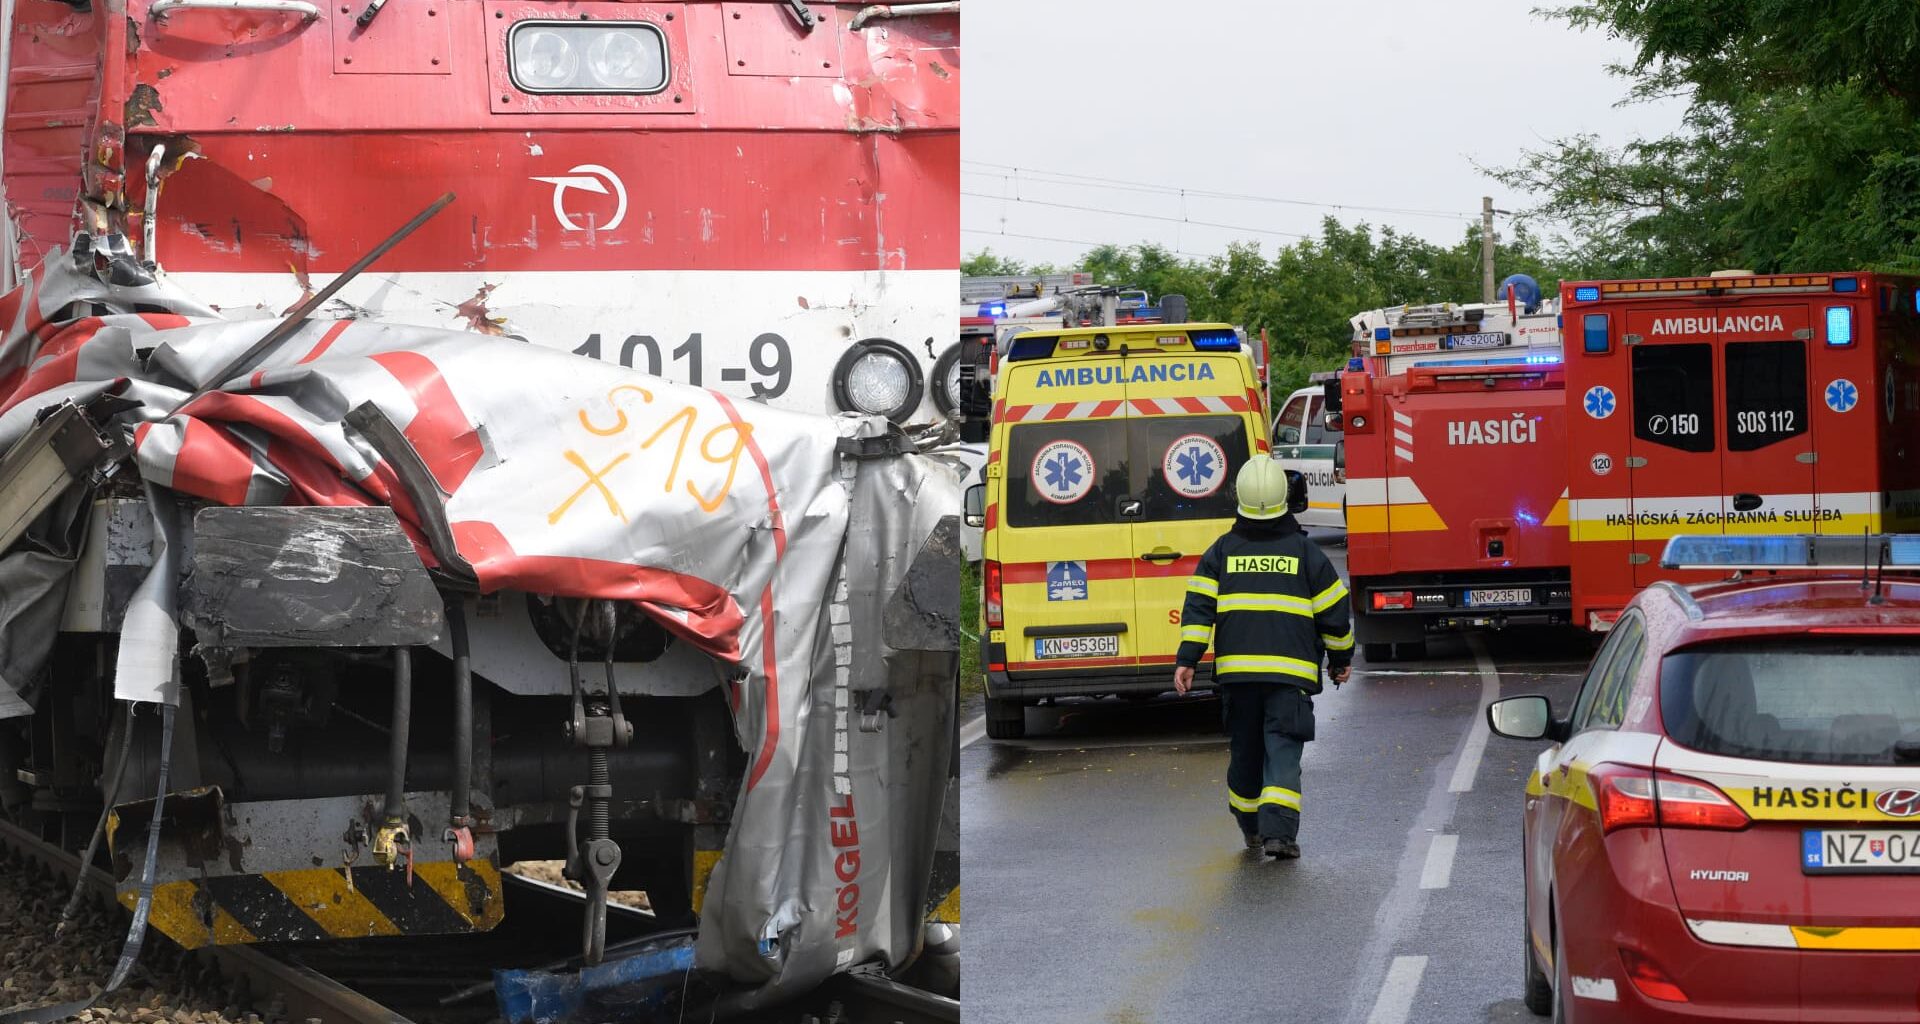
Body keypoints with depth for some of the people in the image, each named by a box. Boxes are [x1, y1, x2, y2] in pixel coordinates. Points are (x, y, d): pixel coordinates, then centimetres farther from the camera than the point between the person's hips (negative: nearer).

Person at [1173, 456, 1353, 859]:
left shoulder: (1222, 551, 6)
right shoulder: (1306, 553, 2)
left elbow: (1198, 607, -2)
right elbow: (1334, 612, 6)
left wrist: (1187, 659, -3)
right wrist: (1340, 659, 20)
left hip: (1236, 670, 2)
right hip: (1291, 673, -2)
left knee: (1245, 750, 15)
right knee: (1283, 751, -6)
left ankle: (1251, 828, 29)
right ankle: (1279, 830, -20)